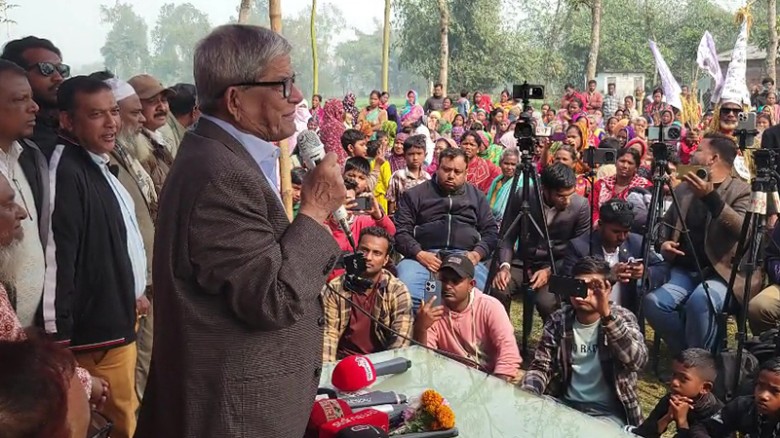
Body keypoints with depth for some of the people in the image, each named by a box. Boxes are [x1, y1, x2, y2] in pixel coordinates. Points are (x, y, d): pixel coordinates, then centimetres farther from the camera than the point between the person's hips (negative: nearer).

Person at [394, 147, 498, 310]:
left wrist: (477, 253, -4)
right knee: (406, 292, -33)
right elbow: (401, 231, 8)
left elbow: (490, 231, 18)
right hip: (423, 256, -1)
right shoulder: (414, 195, 16)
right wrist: (419, 254, -10)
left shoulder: (477, 196, 23)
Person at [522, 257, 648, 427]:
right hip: (565, 404, 3)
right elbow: (540, 367, 2)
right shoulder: (558, 321, 3)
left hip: (608, 412, -3)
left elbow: (638, 360, -22)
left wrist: (607, 315, -33)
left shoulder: (623, 317, -4)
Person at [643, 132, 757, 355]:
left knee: (700, 301, -36)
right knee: (653, 302, -24)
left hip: (721, 272, -5)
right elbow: (666, 222, 25)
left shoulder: (741, 191, -4)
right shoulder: (683, 188, 13)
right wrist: (663, 243, 2)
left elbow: (743, 229, -21)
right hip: (684, 269, 5)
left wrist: (710, 196, -30)